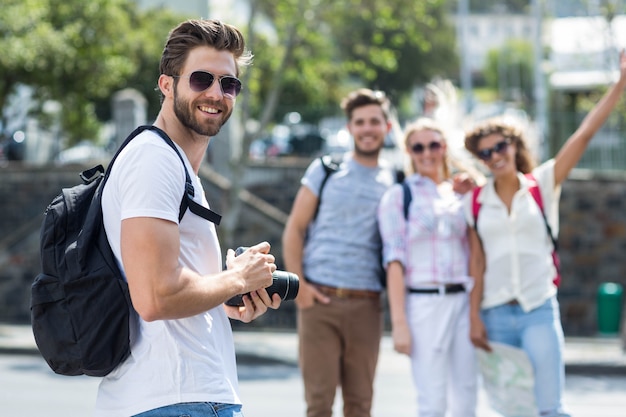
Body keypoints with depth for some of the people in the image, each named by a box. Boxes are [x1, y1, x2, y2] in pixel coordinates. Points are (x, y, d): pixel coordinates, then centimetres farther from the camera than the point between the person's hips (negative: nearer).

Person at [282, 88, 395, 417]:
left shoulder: (394, 183, 11)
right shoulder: (325, 170, 7)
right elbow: (294, 230, 6)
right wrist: (298, 283, -7)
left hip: (366, 304, 2)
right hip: (320, 300, -2)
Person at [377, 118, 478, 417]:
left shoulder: (461, 194, 15)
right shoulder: (399, 196, 2)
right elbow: (395, 261, -5)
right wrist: (399, 322, -11)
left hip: (464, 300, 5)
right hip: (424, 302, -5)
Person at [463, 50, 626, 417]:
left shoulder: (543, 186, 3)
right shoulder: (475, 203, 7)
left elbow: (585, 134, -3)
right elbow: (477, 262, 5)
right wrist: (474, 316, -2)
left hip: (540, 312, -2)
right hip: (495, 316, 2)